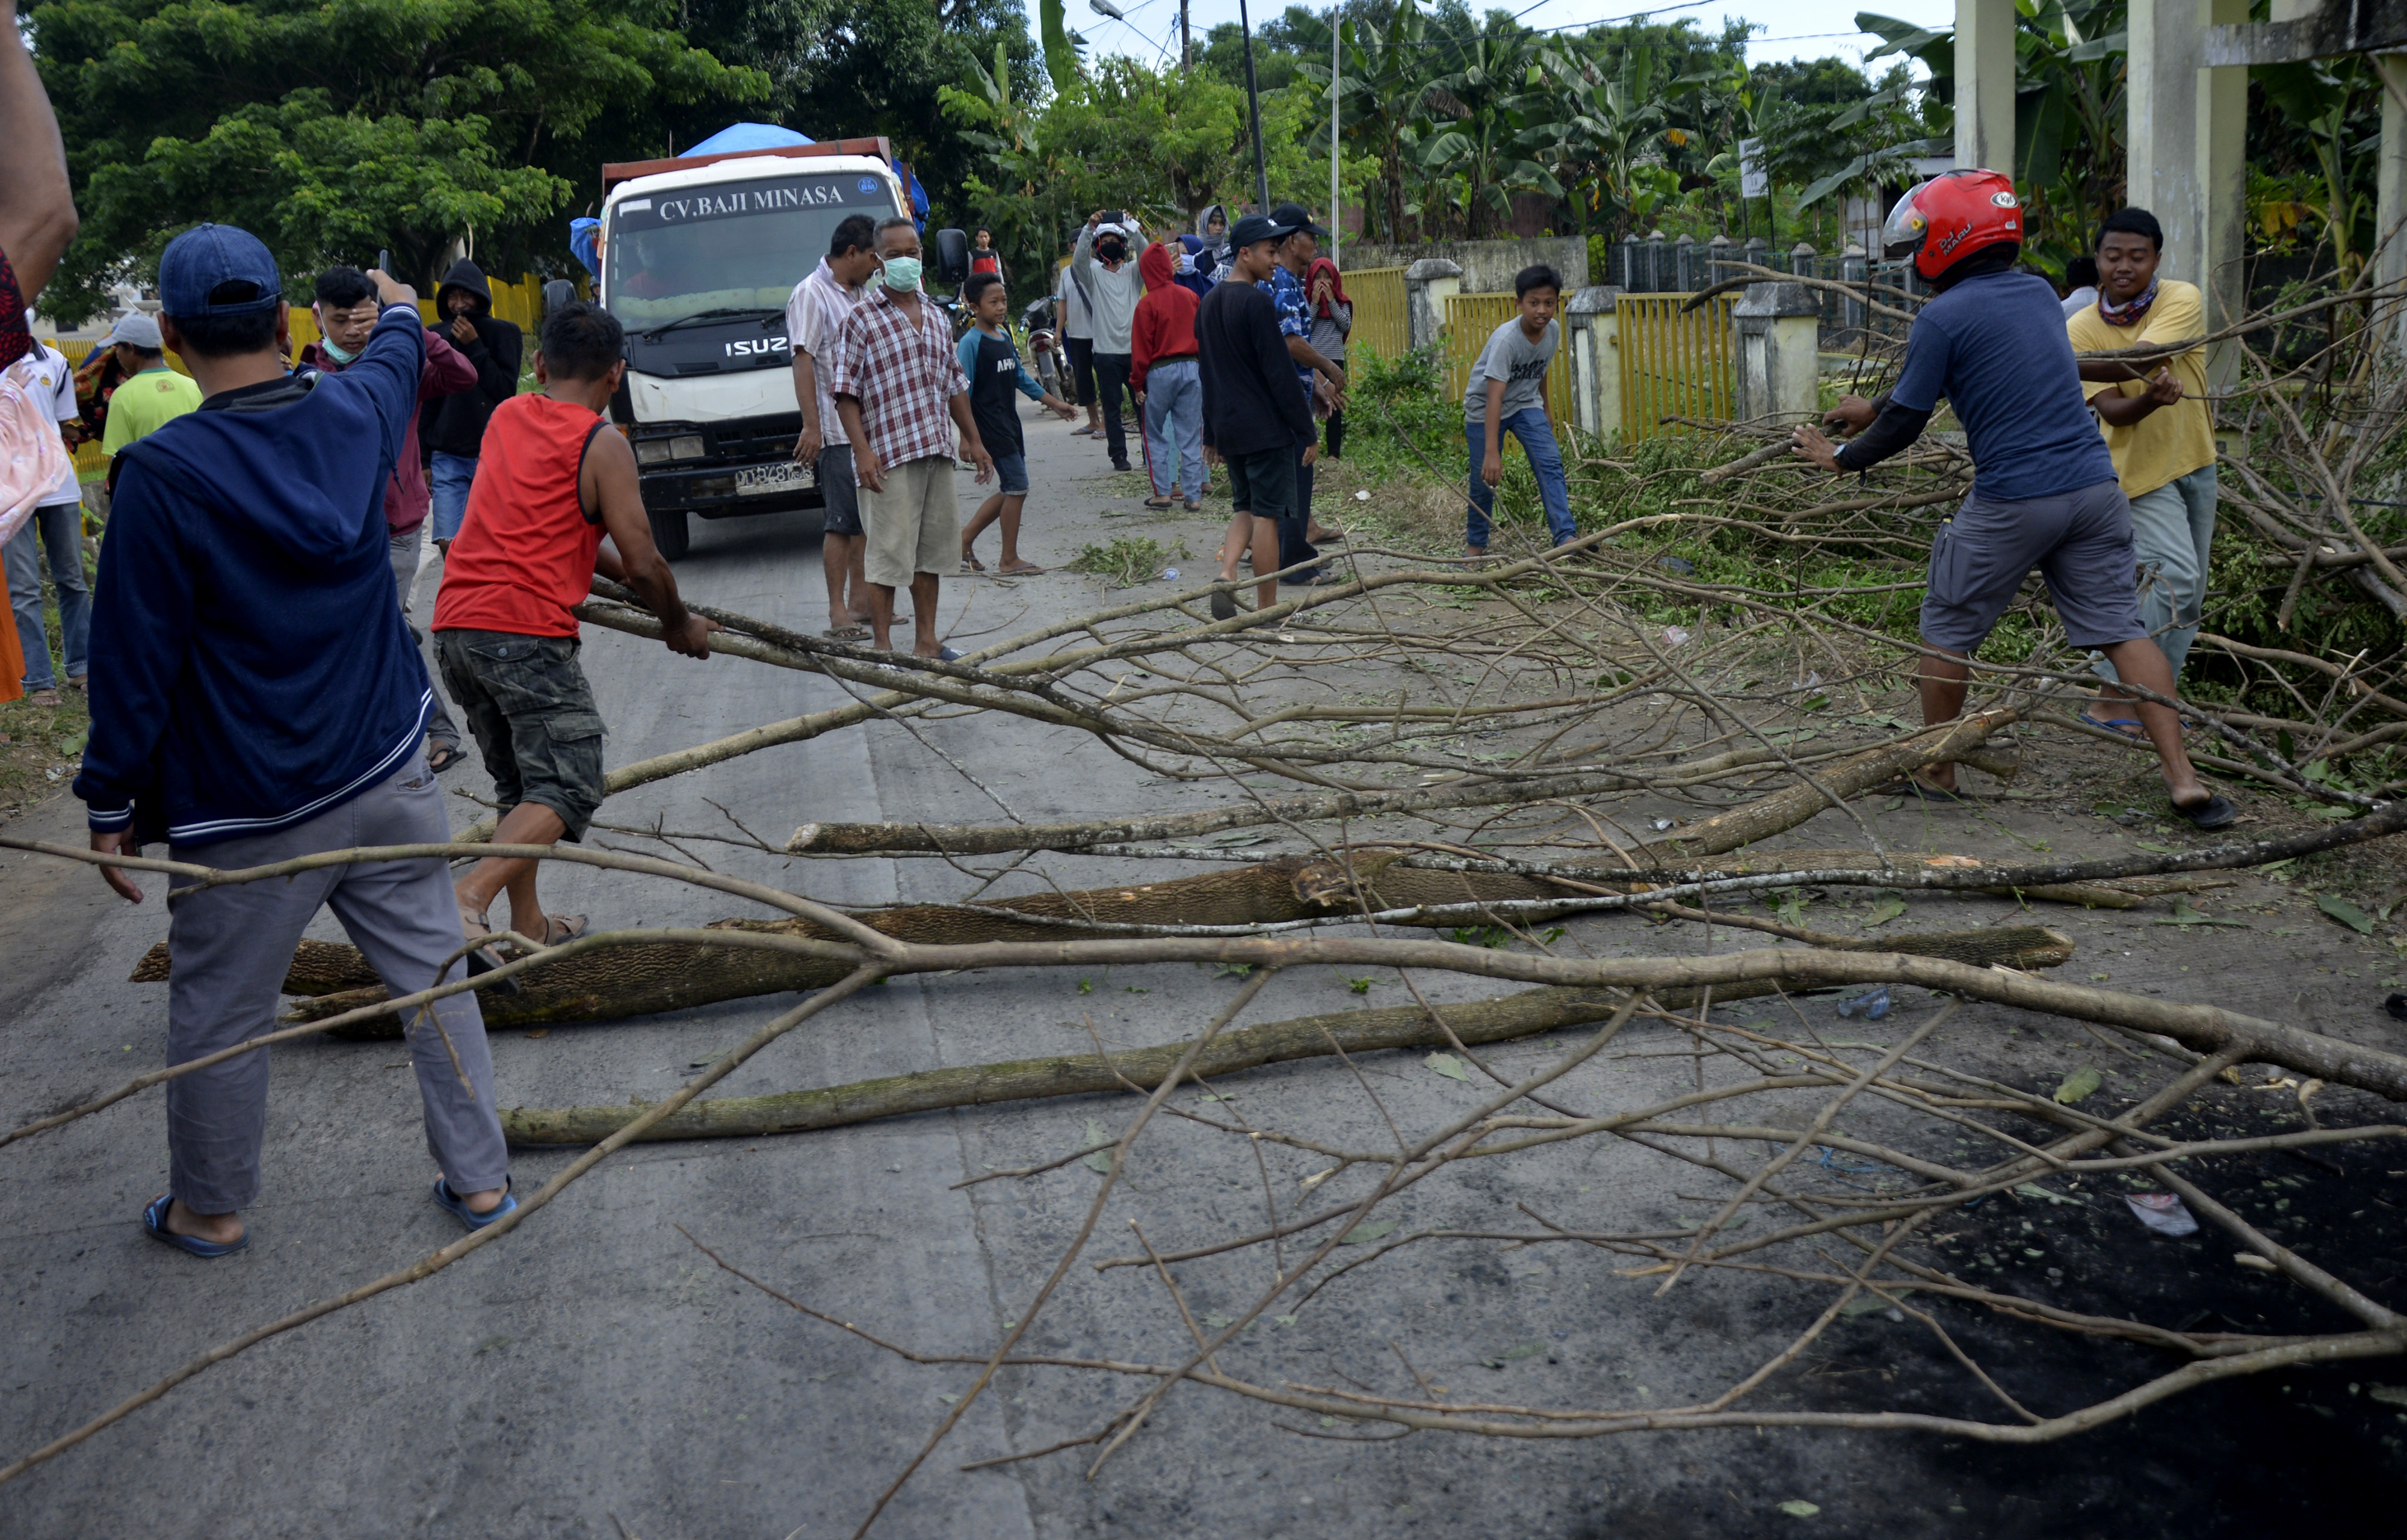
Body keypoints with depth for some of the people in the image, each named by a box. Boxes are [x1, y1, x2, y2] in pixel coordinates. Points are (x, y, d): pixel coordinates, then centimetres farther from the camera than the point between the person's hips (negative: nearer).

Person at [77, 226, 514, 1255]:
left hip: (244, 811, -4)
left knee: (218, 1015, 13)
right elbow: (398, 361, 24)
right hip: (386, 777, 5)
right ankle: (479, 1180, 22)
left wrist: (111, 802, -2)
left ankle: (211, 1209, 30)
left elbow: (135, 659, -13)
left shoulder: (164, 474, -17)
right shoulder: (354, 416, -3)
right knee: (434, 976, 14)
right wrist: (397, 309, 47)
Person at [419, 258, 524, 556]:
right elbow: (425, 404, 14)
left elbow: (507, 390, -6)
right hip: (447, 457, 2)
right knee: (448, 543, -9)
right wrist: (424, 460, 10)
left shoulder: (505, 333, 4)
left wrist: (474, 347, -11)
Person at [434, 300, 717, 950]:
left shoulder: (506, 416, 17)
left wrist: (621, 574, 29)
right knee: (567, 788, -6)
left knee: (520, 785, 19)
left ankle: (528, 926, 21)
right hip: (525, 630, -8)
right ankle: (468, 897, -25)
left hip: (455, 625, 8)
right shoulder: (602, 445, -3)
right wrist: (679, 624, 13)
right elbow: (643, 562, -5)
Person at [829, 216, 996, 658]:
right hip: (889, 455, -6)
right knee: (889, 554, -4)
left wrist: (974, 440, 19)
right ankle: (882, 647, 2)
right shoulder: (862, 318, -4)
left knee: (931, 549, 11)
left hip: (936, 451, 6)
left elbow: (955, 384, 22)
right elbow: (845, 391, -8)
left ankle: (926, 640, 21)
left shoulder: (935, 318, 15)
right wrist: (862, 451, -17)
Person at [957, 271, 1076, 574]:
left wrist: (1056, 403, 22)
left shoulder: (1005, 336, 12)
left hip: (1009, 426, 9)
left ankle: (965, 540, 23)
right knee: (1017, 488, -7)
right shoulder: (972, 342, -13)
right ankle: (1010, 560, 4)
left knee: (1010, 492, 11)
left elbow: (1021, 378, 22)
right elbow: (963, 391, -15)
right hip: (990, 429, -9)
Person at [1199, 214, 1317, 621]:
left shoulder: (1208, 304, 11)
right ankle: (1267, 611, 4)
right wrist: (1307, 431, -12)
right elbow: (1280, 372, -17)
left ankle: (1227, 574, -4)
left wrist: (1211, 433, 23)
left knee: (1246, 507, 18)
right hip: (1266, 428, -8)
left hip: (1228, 429, 8)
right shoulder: (1256, 301, -15)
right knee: (1267, 514, -1)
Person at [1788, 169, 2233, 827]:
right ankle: (2184, 780, 1)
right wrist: (1873, 408, 36)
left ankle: (1936, 773, 23)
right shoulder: (2039, 292, 15)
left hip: (2012, 502, -6)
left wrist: (1839, 458, 15)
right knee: (2121, 628, 7)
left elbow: (1908, 421, -2)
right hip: (2094, 487, 6)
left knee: (1949, 630, 12)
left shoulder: (1942, 317, -8)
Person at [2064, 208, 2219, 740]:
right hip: (2140, 469, -3)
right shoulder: (2082, 328, -9)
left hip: (2194, 461, 3)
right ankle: (2111, 695, -13)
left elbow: (2142, 360, -31)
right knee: (2176, 577, -20)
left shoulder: (2183, 300, -12)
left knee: (2191, 596, 9)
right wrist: (2151, 398, -40)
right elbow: (2110, 410, -17)